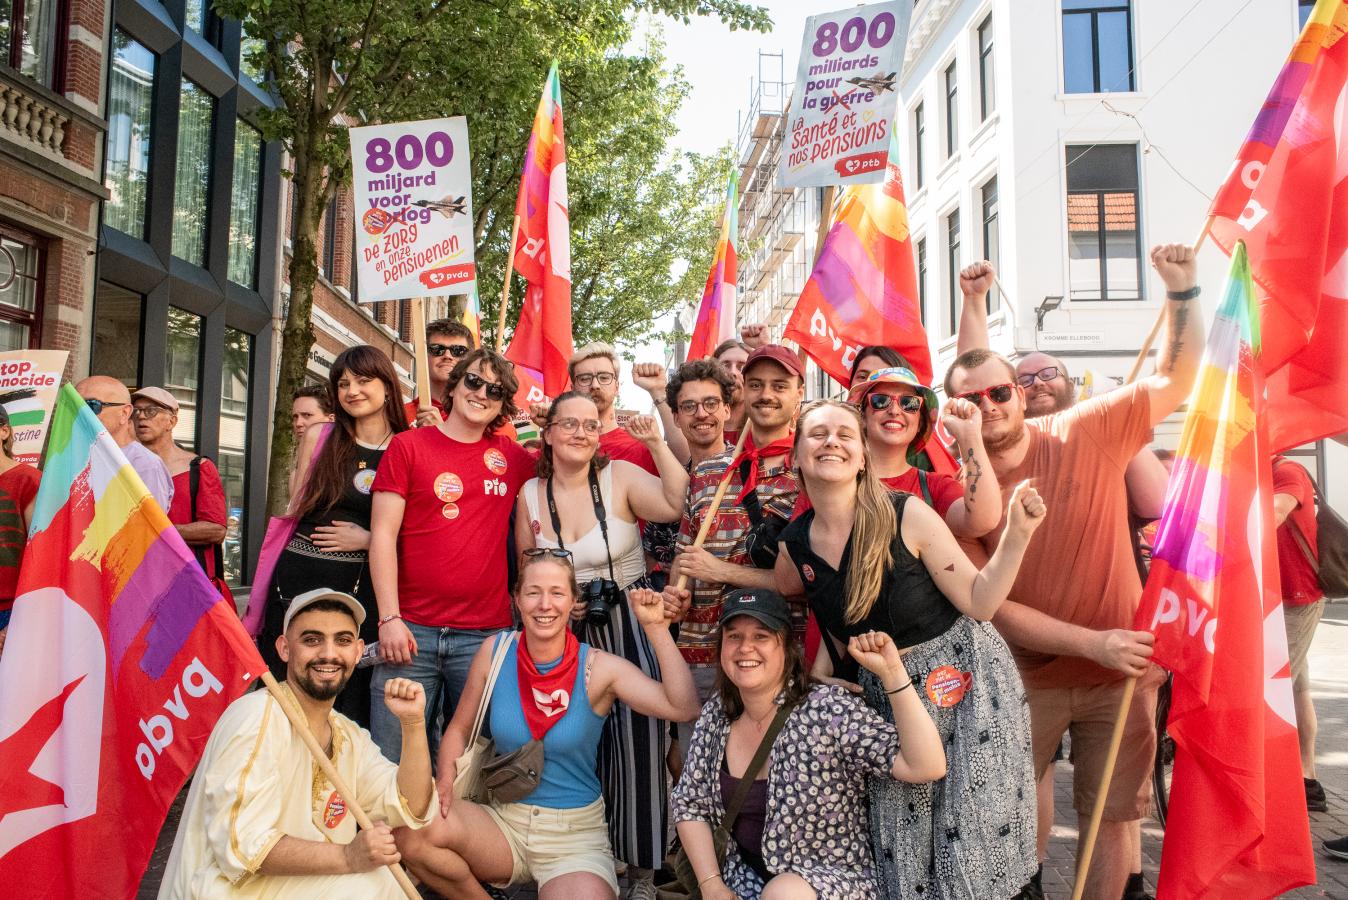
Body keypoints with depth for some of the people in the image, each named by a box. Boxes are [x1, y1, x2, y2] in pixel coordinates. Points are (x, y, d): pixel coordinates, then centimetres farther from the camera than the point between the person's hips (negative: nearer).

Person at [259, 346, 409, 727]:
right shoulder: (318, 438, 6)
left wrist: (369, 540, -12)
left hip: (362, 590, -2)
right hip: (298, 579, 2)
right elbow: (291, 513, 9)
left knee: (350, 701, 6)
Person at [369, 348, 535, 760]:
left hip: (486, 633, 2)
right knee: (392, 760, 2)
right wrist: (389, 617, -8)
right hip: (412, 631, -2)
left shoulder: (514, 458, 10)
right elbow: (383, 534, -1)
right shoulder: (408, 446, 4)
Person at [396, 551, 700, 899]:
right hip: (505, 821, 3)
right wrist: (445, 783, -11)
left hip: (576, 835, -3)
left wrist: (656, 627, -26)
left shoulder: (599, 668, -11)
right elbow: (459, 729, 7)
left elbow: (682, 708, -23)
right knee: (411, 829, -23)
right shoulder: (495, 651, -3)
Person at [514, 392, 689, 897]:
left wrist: (656, 444, -26)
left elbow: (679, 505, -22)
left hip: (629, 626, -3)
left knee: (636, 741, -4)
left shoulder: (620, 478, -7)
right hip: (567, 632, 3)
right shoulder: (530, 494, 2)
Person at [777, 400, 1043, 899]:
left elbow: (978, 602, -13)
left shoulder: (907, 516, -16)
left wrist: (1017, 534, -24)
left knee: (974, 855, 0)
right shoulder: (794, 546, -4)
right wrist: (817, 678, -2)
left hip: (967, 677, -3)